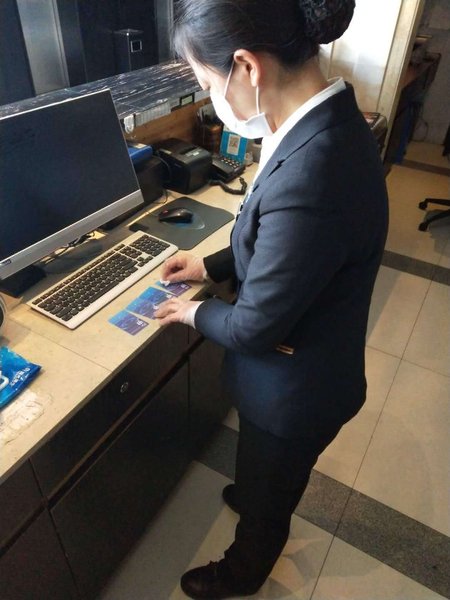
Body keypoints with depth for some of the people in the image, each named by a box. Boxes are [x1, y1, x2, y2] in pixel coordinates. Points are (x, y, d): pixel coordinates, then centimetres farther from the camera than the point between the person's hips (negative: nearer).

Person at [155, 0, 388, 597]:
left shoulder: (309, 177, -39)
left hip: (294, 387, -7)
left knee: (267, 493, 25)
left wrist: (197, 312, -7)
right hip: (310, 365, 7)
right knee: (268, 472, 37)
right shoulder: (330, 119, -8)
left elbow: (254, 327, -26)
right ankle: (254, 498, 69)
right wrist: (211, 265, 6)